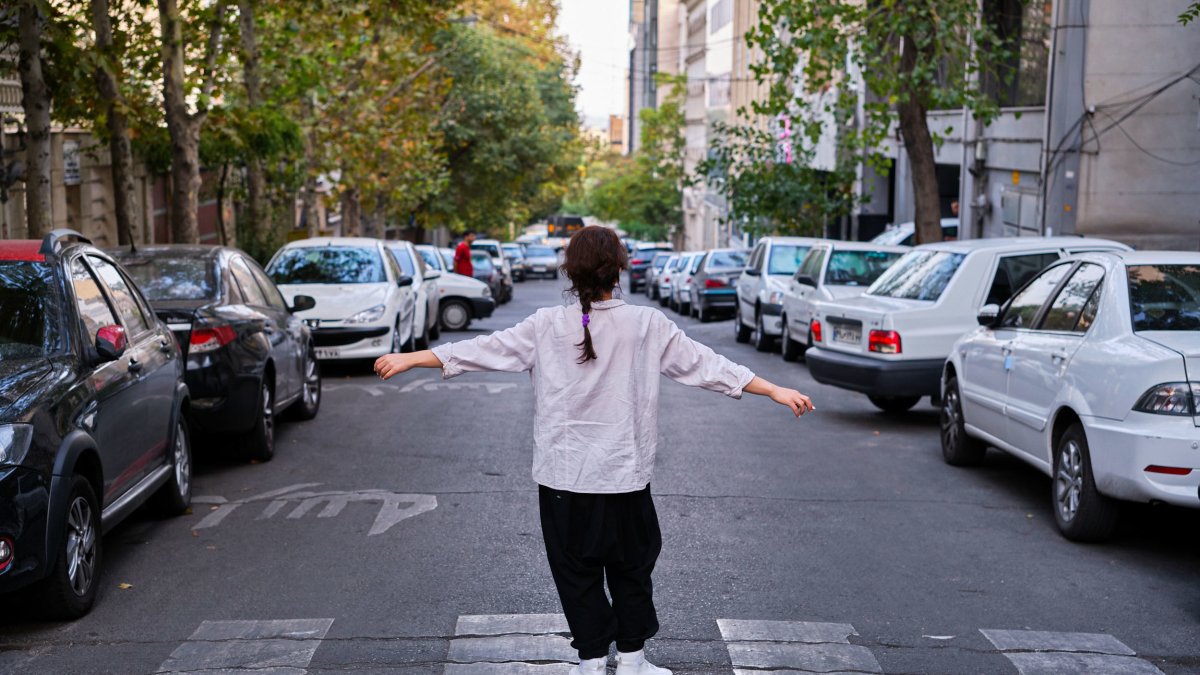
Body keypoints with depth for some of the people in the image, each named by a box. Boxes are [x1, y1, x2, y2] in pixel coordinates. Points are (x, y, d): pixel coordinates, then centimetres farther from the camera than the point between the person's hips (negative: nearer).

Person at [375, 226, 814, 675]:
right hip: (625, 475, 0)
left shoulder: (548, 326, -6)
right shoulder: (648, 325, -6)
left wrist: (410, 359, 6)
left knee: (577, 572, 11)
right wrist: (775, 390, 2)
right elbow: (705, 364, -4)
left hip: (564, 476, 0)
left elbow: (486, 349, -3)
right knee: (631, 570, 15)